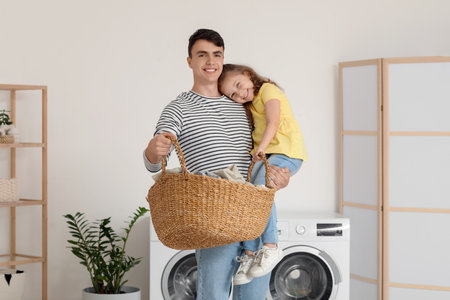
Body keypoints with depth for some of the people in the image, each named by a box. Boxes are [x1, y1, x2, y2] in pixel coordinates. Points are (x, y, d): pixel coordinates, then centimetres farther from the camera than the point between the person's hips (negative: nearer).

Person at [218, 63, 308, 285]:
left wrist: (261, 147, -32)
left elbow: (273, 122, -19)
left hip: (287, 152, -8)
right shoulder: (250, 107, 23)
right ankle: (250, 253, -12)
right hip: (263, 156, 8)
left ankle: (271, 248, -26)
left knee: (261, 188, -30)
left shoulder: (268, 89, -4)